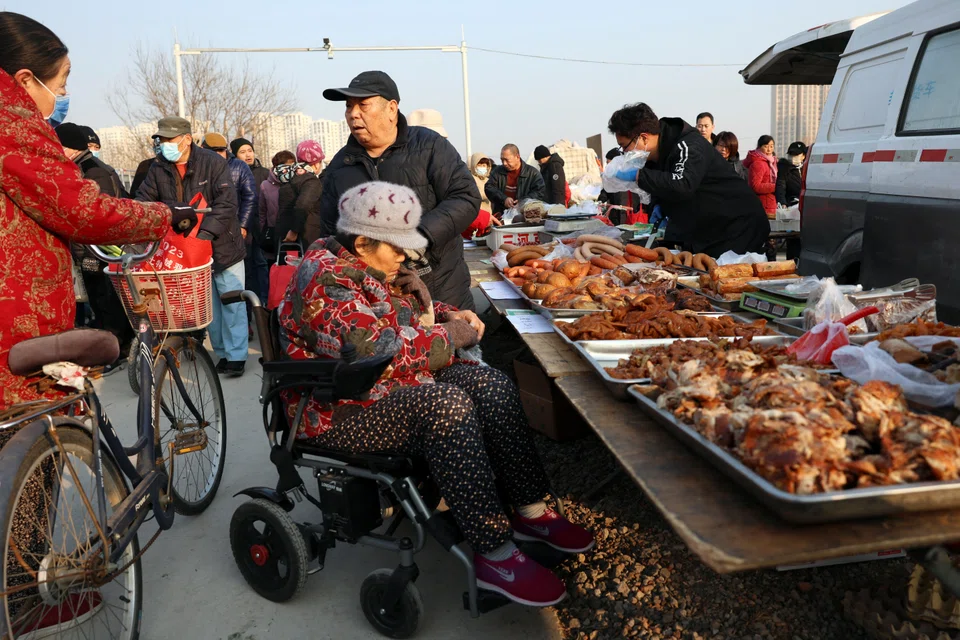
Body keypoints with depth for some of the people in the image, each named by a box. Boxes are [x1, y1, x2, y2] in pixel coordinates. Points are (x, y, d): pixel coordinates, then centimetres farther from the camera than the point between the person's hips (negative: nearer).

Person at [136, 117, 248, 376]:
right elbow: (144, 200, 5)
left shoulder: (213, 163, -11)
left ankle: (236, 355, 8)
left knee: (232, 303, 1)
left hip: (222, 245, -4)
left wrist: (205, 233, -28)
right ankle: (222, 352, 20)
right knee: (209, 304, 10)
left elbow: (226, 203, -18)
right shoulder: (158, 169, 2)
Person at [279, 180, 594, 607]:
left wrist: (451, 317, 5)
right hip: (339, 411, -10)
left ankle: (530, 511, -4)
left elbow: (415, 311, 27)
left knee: (493, 386, -7)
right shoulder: (326, 279, -20)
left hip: (399, 385, 10)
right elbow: (376, 353, -30)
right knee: (446, 406, -32)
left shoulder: (375, 269, 10)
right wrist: (450, 336, -18)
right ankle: (495, 555, -28)